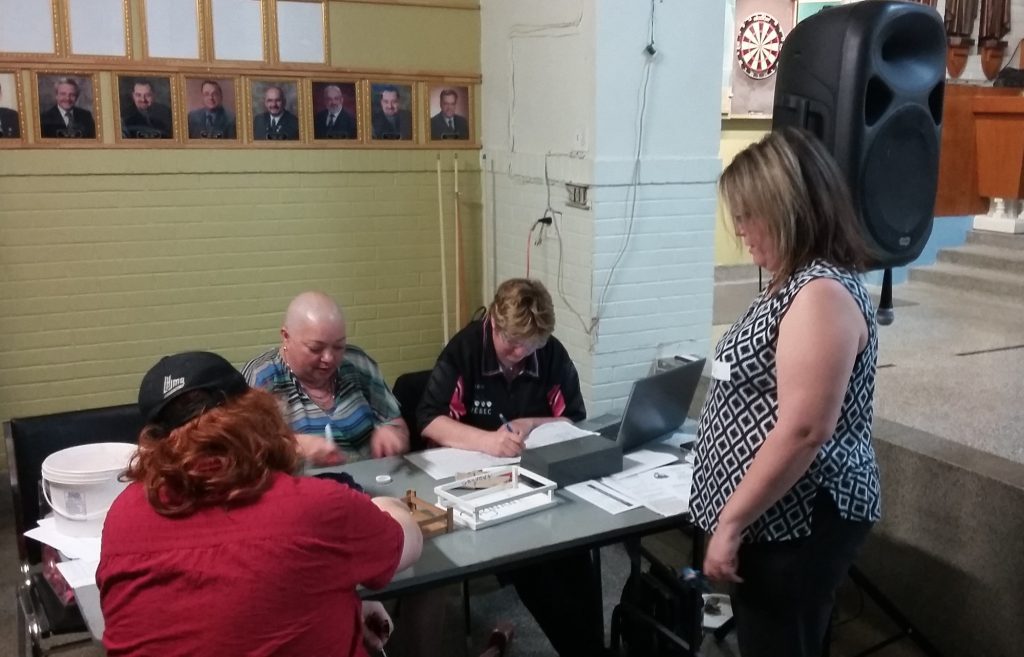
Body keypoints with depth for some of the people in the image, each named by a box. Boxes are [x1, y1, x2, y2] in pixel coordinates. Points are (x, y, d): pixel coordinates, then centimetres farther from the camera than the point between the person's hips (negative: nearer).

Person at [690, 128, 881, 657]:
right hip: (774, 516, 10)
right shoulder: (797, 283, 11)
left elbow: (804, 429, -27)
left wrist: (730, 521, -22)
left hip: (797, 524, -10)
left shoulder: (822, 294, -22)